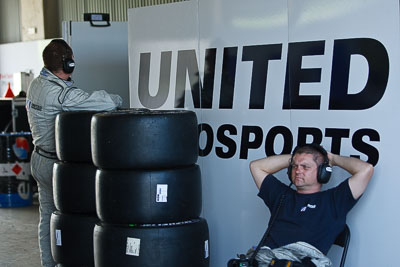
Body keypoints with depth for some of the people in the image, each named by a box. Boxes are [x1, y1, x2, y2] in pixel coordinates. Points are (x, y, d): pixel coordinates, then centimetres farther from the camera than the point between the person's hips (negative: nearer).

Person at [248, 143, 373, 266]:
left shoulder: (332, 199, 18)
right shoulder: (282, 195, 31)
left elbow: (366, 169, 10)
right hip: (265, 256, 3)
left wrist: (333, 159, 26)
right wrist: (291, 159, 36)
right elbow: (256, 166, 38)